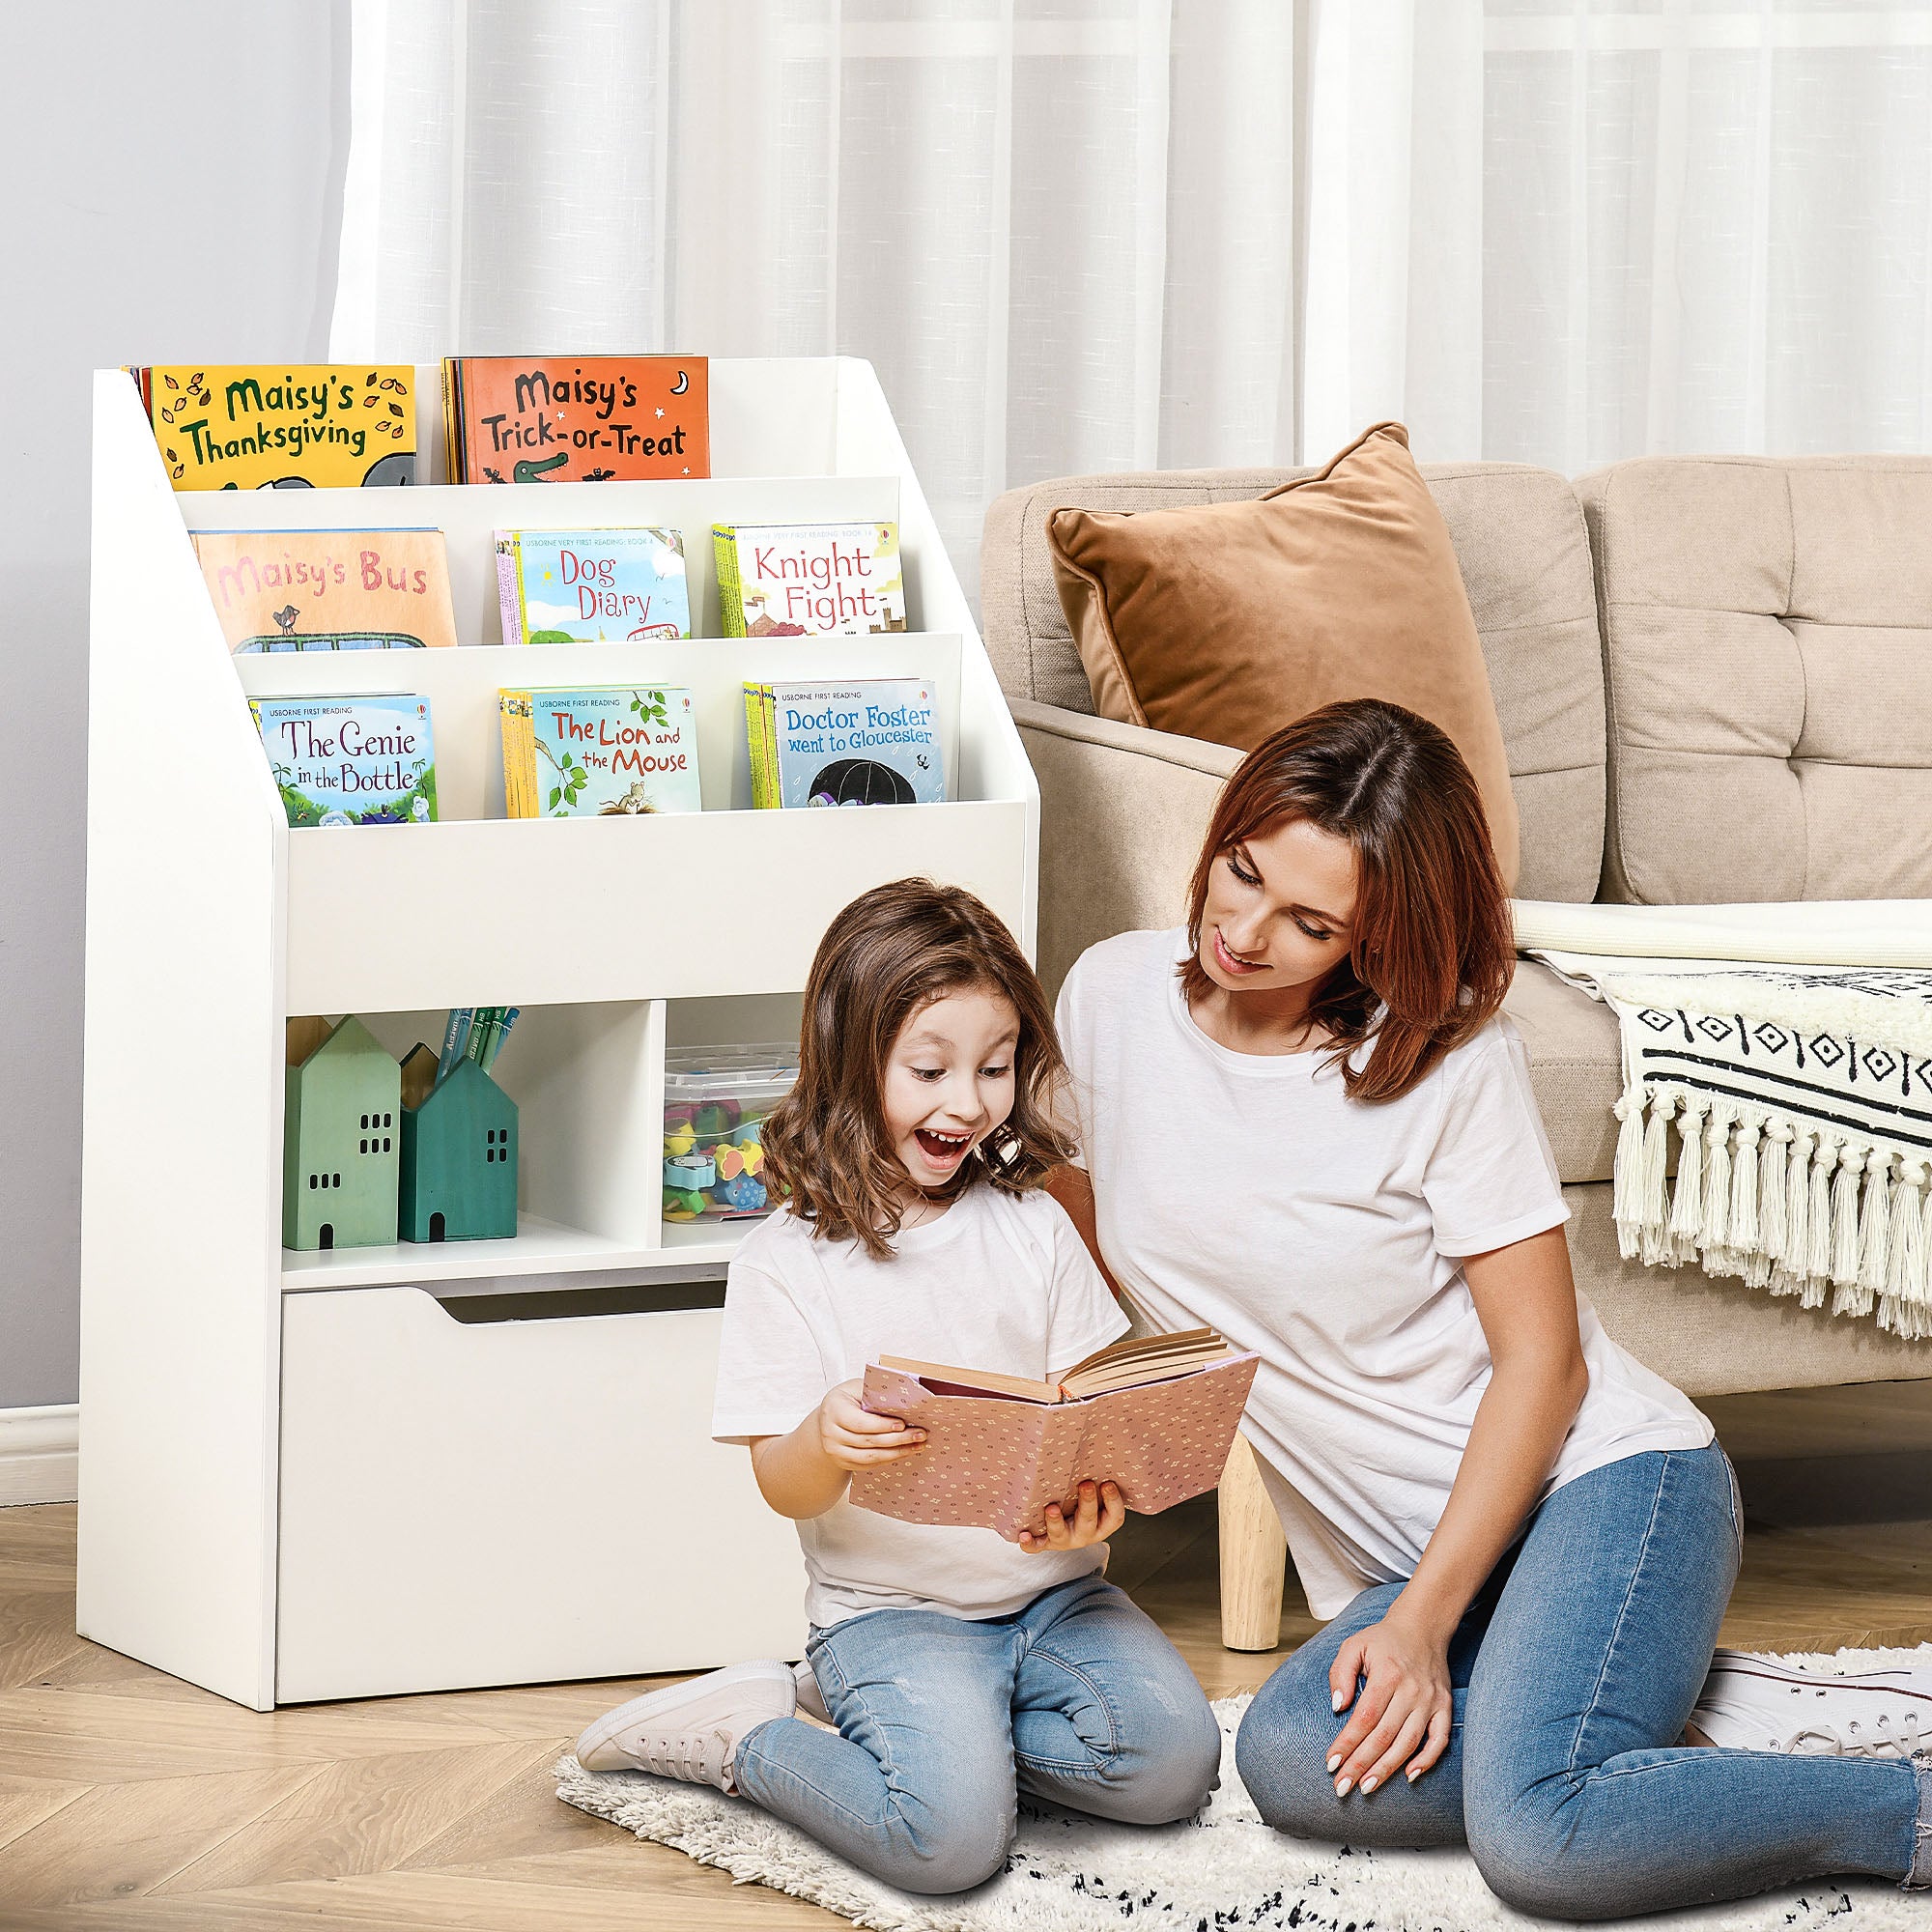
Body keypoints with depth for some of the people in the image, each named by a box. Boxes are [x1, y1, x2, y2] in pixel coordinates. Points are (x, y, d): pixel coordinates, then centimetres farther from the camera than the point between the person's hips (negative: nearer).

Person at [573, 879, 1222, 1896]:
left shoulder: (1031, 1229, 7)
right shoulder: (788, 1261, -4)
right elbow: (784, 1488, -6)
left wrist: (1094, 1493, -19)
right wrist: (825, 1441, -31)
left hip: (1050, 1584, 5)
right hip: (889, 1607, -4)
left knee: (1171, 1763, -20)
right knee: (949, 1839, -26)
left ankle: (919, 1724, 3)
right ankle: (743, 1732, 1)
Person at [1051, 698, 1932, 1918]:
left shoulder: (1448, 1058, -12)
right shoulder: (1112, 997, 2)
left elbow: (1542, 1360, -10)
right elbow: (1104, 1230, 17)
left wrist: (1424, 1621, -17)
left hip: (1602, 1477, -5)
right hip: (1405, 1558, 6)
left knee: (1535, 1838, -32)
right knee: (1293, 1762, -29)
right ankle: (1693, 1721, -11)